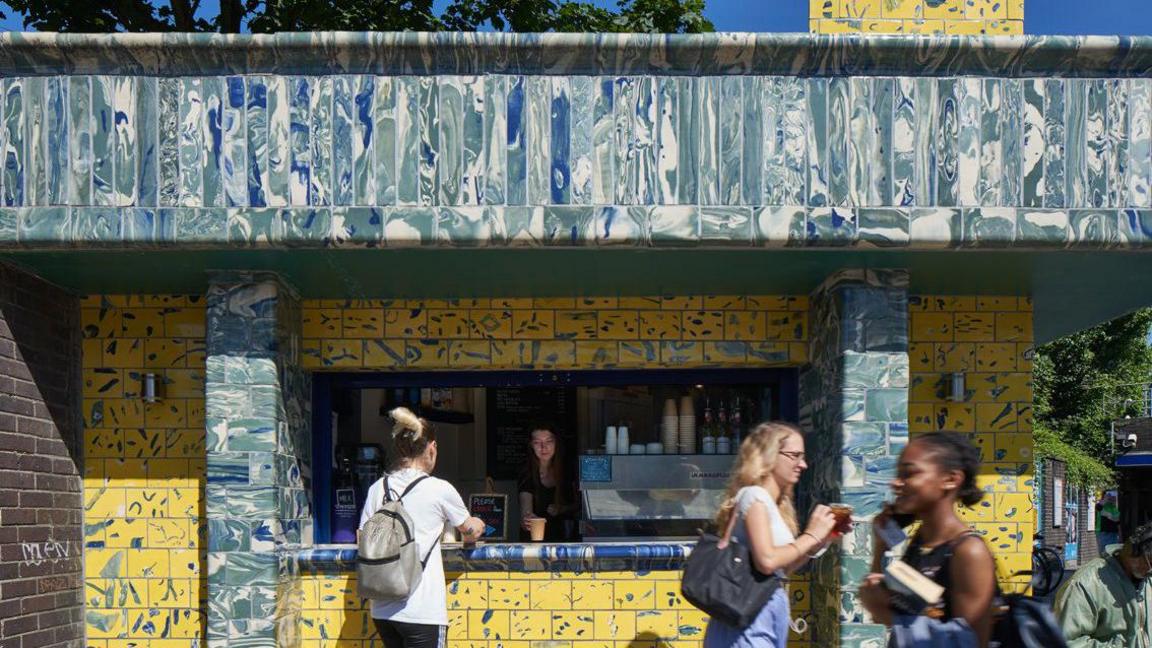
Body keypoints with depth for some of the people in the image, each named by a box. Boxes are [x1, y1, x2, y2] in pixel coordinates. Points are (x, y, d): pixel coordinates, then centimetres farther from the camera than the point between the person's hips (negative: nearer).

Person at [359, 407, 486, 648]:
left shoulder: (377, 489, 5)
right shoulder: (439, 489, -6)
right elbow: (470, 531, 10)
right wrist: (478, 525, 33)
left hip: (382, 608, 5)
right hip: (421, 609, -5)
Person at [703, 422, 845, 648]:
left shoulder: (774, 503, 17)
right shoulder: (754, 495, -11)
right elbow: (767, 560, -24)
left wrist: (821, 540, 10)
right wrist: (811, 536, -11)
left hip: (767, 620, 10)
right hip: (751, 622, -10)